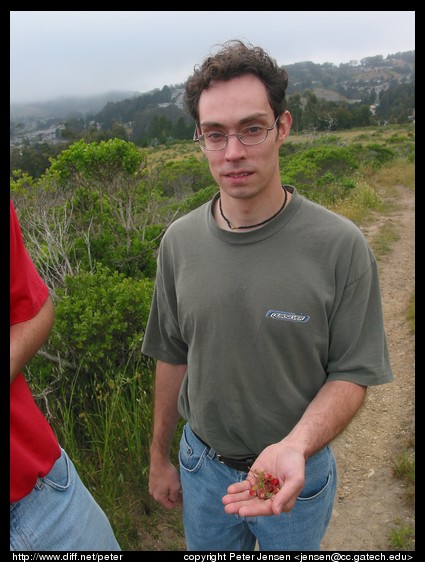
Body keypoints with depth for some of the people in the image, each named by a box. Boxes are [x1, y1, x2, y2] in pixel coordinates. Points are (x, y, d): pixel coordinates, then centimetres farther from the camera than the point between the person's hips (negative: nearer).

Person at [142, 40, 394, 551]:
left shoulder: (340, 246, -21)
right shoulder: (180, 241, -10)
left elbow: (351, 373, -13)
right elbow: (173, 356, -1)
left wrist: (294, 447, -31)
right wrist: (159, 457, 8)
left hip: (300, 470, -2)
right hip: (202, 465, 3)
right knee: (206, 549, 27)